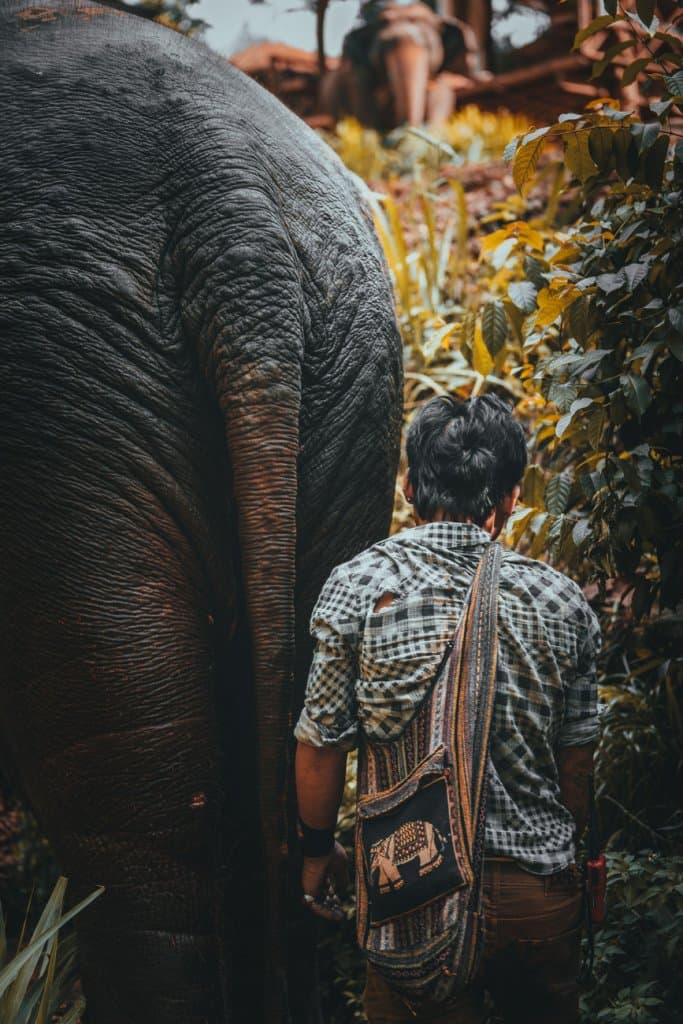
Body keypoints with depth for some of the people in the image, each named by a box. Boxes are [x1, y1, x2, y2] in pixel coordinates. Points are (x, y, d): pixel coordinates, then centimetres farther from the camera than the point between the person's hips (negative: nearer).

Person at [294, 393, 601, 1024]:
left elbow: (322, 746, -6)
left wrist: (319, 849, 11)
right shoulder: (563, 601, -3)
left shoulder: (357, 587, -10)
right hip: (543, 888, 3)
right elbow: (577, 759, 5)